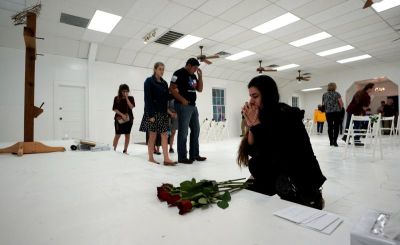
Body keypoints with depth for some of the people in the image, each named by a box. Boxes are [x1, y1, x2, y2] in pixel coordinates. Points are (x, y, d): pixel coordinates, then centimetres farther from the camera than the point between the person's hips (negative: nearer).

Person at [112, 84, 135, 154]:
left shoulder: (131, 98, 4)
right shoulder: (117, 98, 2)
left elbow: (131, 107, -10)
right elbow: (114, 109, -2)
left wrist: (126, 98, -11)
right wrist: (122, 115, -13)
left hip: (129, 118, 1)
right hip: (119, 118, -1)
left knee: (127, 134, 3)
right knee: (117, 135, -1)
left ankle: (125, 150, 11)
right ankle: (114, 149, 11)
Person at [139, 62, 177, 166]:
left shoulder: (164, 83, 15)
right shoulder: (149, 81, -3)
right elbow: (147, 98, -11)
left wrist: (167, 111, 6)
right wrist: (151, 114, -18)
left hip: (162, 112, 6)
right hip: (153, 112, -6)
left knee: (164, 135, 0)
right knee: (152, 135, 0)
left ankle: (166, 159, 1)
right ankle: (151, 158, 12)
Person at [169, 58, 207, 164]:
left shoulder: (193, 75, 18)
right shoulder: (179, 73, -6)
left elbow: (200, 89, 19)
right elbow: (172, 88, -13)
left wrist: (200, 76, 8)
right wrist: (182, 100, -18)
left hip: (193, 106, 9)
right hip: (183, 106, -9)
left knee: (196, 130, 11)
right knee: (183, 132, -6)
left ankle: (194, 154, 21)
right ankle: (182, 157, 2)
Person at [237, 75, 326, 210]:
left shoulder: (287, 115, -22)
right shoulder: (263, 117, -3)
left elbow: (271, 157, -28)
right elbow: (253, 152, -7)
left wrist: (256, 124, -27)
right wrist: (251, 126, -20)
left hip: (302, 179, -6)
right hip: (279, 176, 6)